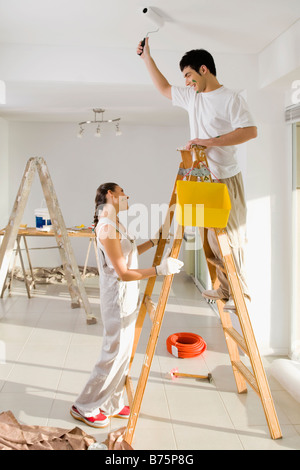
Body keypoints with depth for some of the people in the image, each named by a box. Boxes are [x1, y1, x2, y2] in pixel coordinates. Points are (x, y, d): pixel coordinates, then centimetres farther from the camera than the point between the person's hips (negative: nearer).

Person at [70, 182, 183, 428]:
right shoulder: (107, 227, -21)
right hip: (118, 298, -10)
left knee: (124, 353, 17)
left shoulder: (116, 224, 9)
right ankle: (85, 407, 18)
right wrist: (159, 269, -27)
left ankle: (112, 405, 31)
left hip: (127, 297, 10)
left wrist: (153, 242, 21)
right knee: (114, 354, 1)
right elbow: (123, 272, -23)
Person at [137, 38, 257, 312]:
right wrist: (146, 56, 27)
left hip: (226, 180, -7)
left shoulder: (230, 98, -9)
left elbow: (250, 131, -20)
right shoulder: (192, 97, 14)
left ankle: (242, 295, 5)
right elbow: (164, 87, 29)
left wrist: (210, 141, -22)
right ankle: (224, 289, 20)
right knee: (210, 238, 10)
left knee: (231, 238, -6)